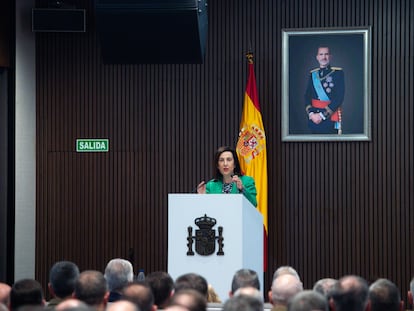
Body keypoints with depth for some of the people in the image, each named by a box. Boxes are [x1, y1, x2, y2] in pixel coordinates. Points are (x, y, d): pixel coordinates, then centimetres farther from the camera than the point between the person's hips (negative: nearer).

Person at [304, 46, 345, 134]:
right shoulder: (313, 74, 10)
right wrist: (311, 113, -10)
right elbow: (307, 95, 8)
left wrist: (323, 115, -15)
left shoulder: (338, 72, -4)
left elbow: (339, 97, -11)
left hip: (330, 117, -4)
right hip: (314, 117, 4)